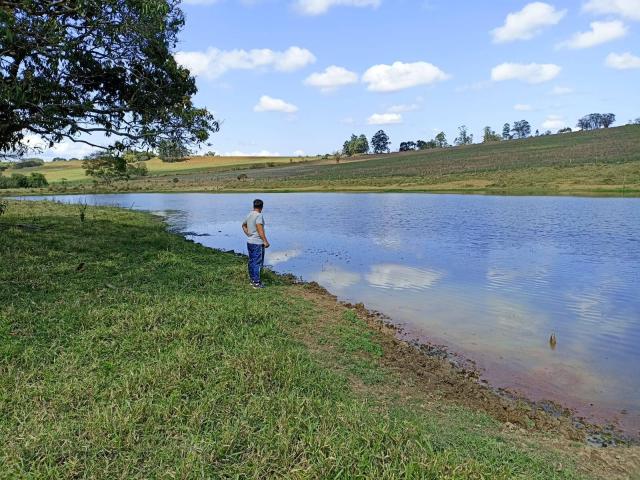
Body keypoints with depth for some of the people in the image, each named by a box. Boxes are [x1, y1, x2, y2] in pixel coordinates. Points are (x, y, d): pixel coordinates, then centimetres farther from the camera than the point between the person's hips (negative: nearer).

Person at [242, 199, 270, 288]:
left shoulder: (249, 215, 10)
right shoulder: (259, 215, -16)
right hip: (257, 243, -9)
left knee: (251, 261, 16)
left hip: (249, 242, 9)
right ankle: (256, 283, -1)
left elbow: (244, 225, 27)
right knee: (258, 263, -3)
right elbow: (260, 230, -23)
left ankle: (252, 279, 25)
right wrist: (265, 241, -19)